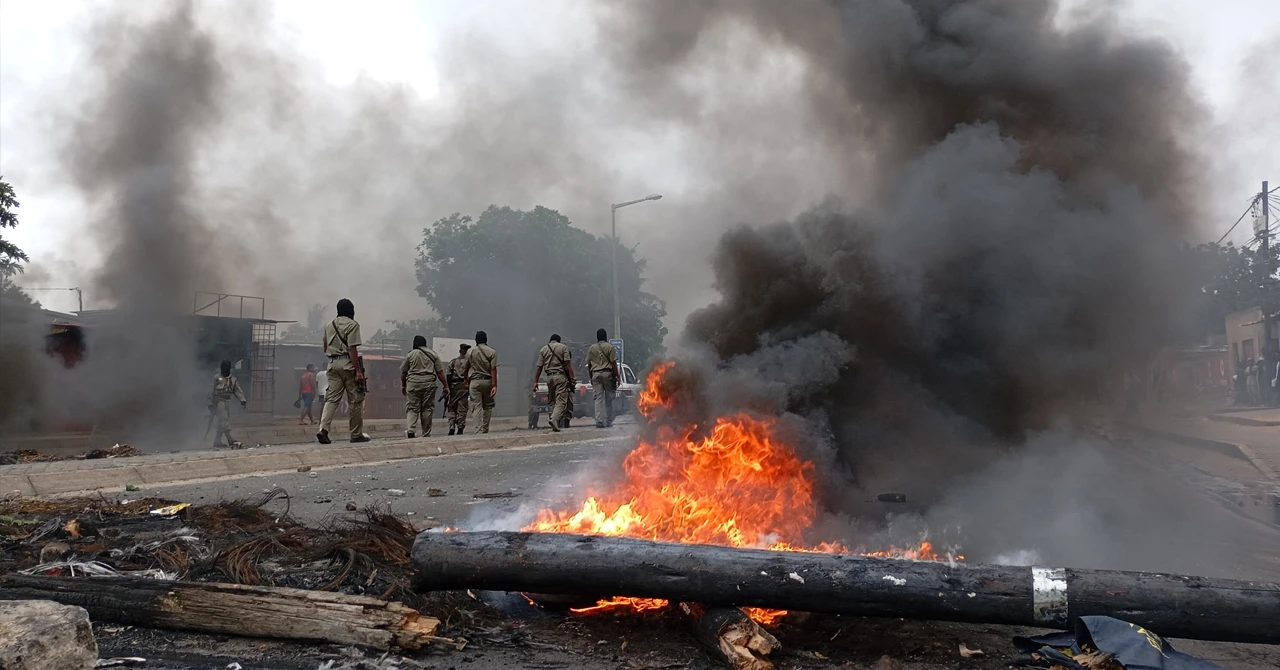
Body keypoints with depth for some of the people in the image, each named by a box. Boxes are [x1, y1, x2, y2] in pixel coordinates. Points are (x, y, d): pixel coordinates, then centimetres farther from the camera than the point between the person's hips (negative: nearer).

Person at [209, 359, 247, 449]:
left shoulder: (232, 379, 11)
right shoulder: (216, 378, -4)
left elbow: (237, 390, 7)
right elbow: (212, 391, -5)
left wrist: (242, 400, -10)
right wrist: (211, 404, -8)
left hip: (225, 403, 7)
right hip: (218, 402, -7)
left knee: (222, 424, 10)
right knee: (224, 421, -15)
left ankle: (217, 443, 19)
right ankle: (231, 441, -23)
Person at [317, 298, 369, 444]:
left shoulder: (329, 325, 14)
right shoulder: (352, 325, -7)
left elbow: (325, 348, 20)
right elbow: (352, 349, -14)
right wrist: (358, 371, -15)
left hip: (333, 364, 6)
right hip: (348, 363, -6)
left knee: (331, 398, 3)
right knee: (356, 400, 2)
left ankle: (323, 429, -14)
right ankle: (356, 434, 6)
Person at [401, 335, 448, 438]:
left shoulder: (410, 354, 7)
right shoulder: (433, 354, 9)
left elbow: (403, 372, 12)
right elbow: (440, 372, 5)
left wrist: (403, 386, 26)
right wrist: (446, 386, 9)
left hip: (413, 383, 0)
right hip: (429, 384, 0)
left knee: (412, 408, 2)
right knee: (427, 408, 6)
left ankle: (410, 430, -18)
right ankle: (426, 434, 9)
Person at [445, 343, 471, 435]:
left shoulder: (452, 362, 5)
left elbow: (447, 376, 2)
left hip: (454, 386, 1)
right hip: (464, 386, -1)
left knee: (452, 408, 8)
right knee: (462, 409, 2)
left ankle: (452, 428, -1)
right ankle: (460, 428, -1)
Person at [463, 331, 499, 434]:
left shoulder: (470, 351, 4)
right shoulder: (492, 352, -1)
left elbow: (466, 368, 9)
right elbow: (493, 369, -8)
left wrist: (467, 382, 21)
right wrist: (494, 385, -9)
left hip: (474, 381, 0)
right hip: (487, 381, 0)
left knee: (477, 407, -1)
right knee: (488, 406, 12)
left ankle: (479, 430, -10)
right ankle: (485, 429, 11)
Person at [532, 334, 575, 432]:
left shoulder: (543, 349, 12)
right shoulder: (563, 347, 4)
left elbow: (539, 367, 7)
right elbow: (568, 364, -5)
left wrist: (535, 382, 9)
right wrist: (572, 379, -6)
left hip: (549, 377, 3)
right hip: (561, 376, -3)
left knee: (551, 401, 13)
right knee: (561, 401, -6)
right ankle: (555, 419, -28)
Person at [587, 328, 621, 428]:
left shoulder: (591, 348, 8)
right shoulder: (610, 347, -1)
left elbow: (589, 364, 10)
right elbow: (613, 363, -6)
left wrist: (591, 377, 18)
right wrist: (617, 376, -2)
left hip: (596, 374, 2)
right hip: (608, 373, -2)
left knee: (598, 399, 0)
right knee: (609, 399, 6)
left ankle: (599, 421, -9)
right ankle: (608, 421, 8)